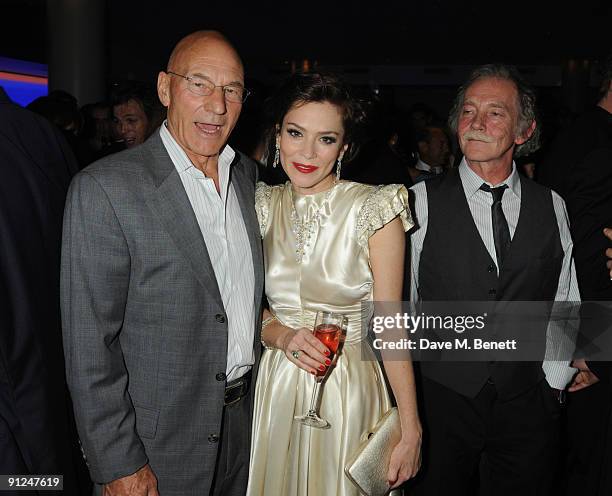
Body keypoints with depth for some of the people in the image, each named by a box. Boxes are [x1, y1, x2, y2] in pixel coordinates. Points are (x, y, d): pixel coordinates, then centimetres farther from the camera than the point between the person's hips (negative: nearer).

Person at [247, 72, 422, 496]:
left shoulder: (374, 208, -12)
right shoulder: (262, 206, 0)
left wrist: (411, 430, -12)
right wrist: (281, 335, -13)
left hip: (350, 392, -3)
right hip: (276, 390, 4)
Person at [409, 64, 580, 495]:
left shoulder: (552, 207, 4)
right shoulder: (422, 202, -6)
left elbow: (566, 307, 10)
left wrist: (553, 381, 6)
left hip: (528, 406, 2)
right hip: (442, 401, -2)